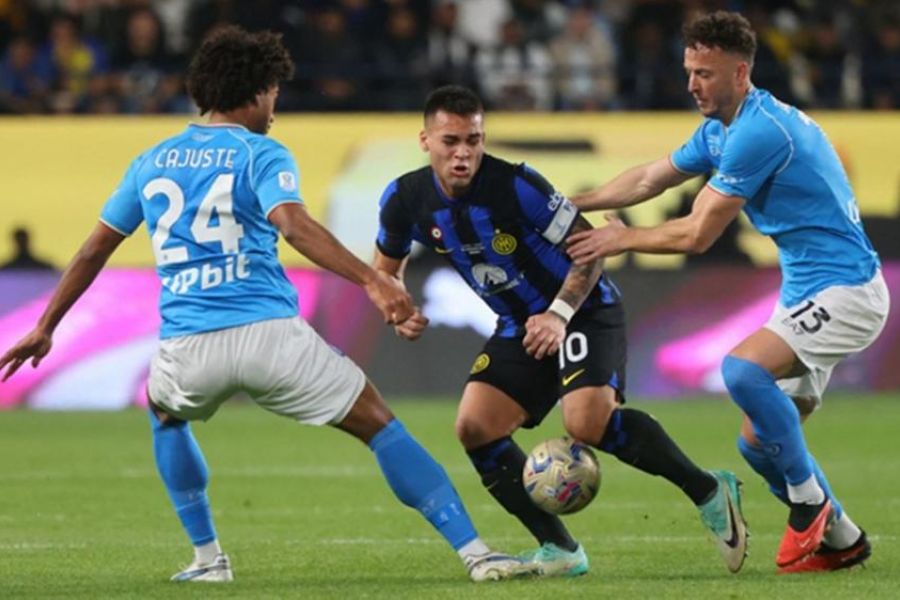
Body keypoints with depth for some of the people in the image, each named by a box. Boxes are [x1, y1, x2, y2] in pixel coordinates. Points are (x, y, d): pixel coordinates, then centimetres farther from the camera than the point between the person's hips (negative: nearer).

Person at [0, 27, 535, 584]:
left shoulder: (152, 162, 17)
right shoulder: (260, 155, 2)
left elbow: (94, 251, 21)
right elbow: (293, 224, -18)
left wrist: (45, 329, 30)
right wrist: (372, 281, -26)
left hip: (186, 348, 4)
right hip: (270, 333, -4)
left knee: (165, 416, 38)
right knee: (380, 426, 3)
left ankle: (208, 557, 31)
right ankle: (476, 553, -6)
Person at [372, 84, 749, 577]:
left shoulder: (516, 186, -24)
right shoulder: (406, 200, -8)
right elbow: (386, 267, 11)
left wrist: (560, 313, -27)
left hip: (583, 312, -6)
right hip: (518, 328, 6)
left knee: (587, 421, -29)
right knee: (474, 428, -11)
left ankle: (708, 492, -13)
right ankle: (559, 551, 0)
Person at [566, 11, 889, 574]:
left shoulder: (759, 131, -21)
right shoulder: (721, 129, 11)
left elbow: (696, 234, -17)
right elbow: (650, 178, 24)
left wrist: (622, 239, -4)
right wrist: (570, 205, 17)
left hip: (846, 291, -10)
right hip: (808, 293, 10)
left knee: (743, 370, -30)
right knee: (758, 442, 8)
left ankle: (811, 502, -14)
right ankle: (841, 539, 23)